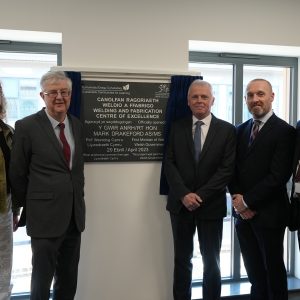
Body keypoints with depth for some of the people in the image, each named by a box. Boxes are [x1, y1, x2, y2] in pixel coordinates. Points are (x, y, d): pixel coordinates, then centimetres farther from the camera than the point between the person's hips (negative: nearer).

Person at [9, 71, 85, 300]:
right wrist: (25, 210, 6)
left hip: (74, 216, 5)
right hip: (45, 216, -5)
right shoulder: (27, 126, -9)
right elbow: (17, 174, -2)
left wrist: (78, 202, 13)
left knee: (69, 282, 17)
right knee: (42, 280, 7)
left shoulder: (77, 125, 7)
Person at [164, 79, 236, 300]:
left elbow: (227, 169, -8)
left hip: (211, 205, -1)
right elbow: (170, 164, -2)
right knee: (182, 259, 13)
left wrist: (200, 196, -15)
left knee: (211, 261, 12)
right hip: (180, 204, 2)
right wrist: (184, 194, -14)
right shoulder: (177, 127, 3)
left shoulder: (227, 130, -2)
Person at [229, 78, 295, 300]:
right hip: (243, 212, 5)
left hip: (269, 213, -5)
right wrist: (238, 200, -6)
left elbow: (279, 176, -17)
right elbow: (233, 170, 9)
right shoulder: (241, 130, 10)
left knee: (273, 269, 11)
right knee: (253, 269, 16)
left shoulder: (284, 131, -10)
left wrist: (247, 201, -14)